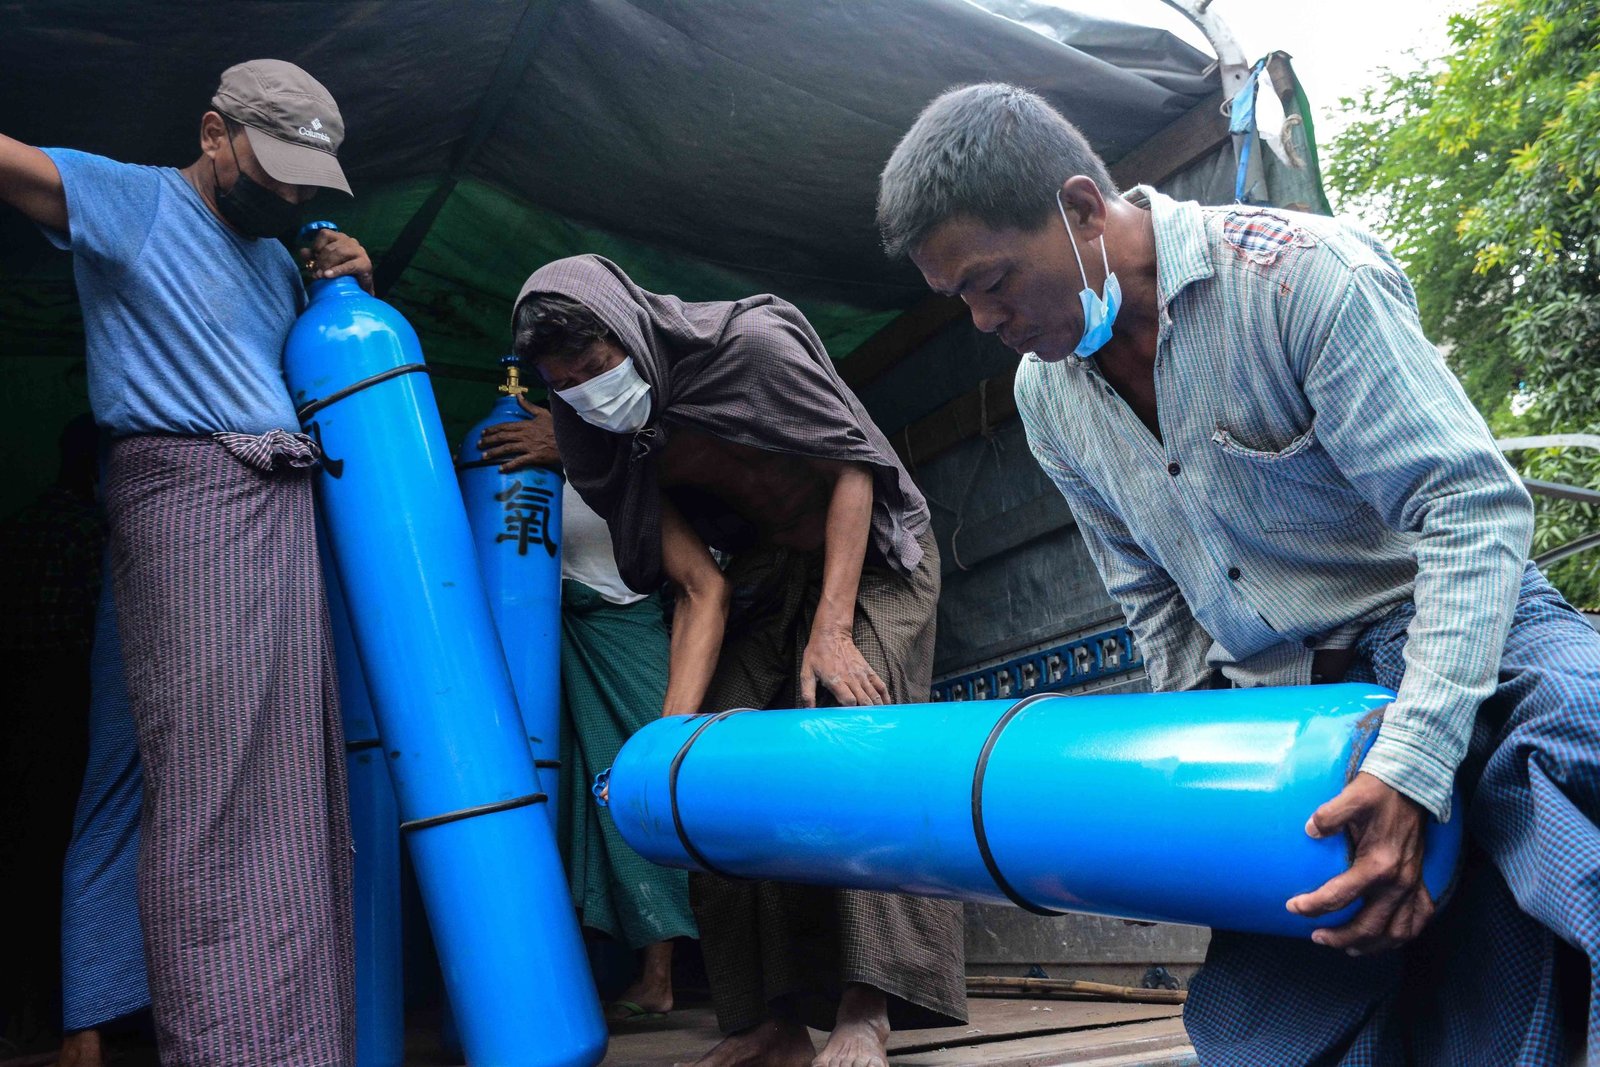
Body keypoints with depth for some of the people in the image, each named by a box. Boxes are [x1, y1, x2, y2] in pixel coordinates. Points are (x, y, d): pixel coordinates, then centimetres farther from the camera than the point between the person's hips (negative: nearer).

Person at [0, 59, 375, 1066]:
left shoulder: (277, 255, 23)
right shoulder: (128, 200, 3)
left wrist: (354, 286, 15)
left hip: (288, 509, 7)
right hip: (189, 493, -7)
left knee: (300, 787, 4)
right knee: (210, 785, -13)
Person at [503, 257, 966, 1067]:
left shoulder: (750, 343, -23)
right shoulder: (618, 438, -8)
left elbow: (852, 468, -19)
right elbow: (699, 589, -12)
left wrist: (832, 627, -27)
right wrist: (673, 732, -23)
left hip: (868, 552, -5)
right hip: (769, 571, 5)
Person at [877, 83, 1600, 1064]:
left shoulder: (1299, 273, -18)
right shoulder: (1046, 395, 3)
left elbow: (1473, 508, -22)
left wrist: (1409, 767, -29)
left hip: (1455, 627, -4)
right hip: (1275, 705, 5)